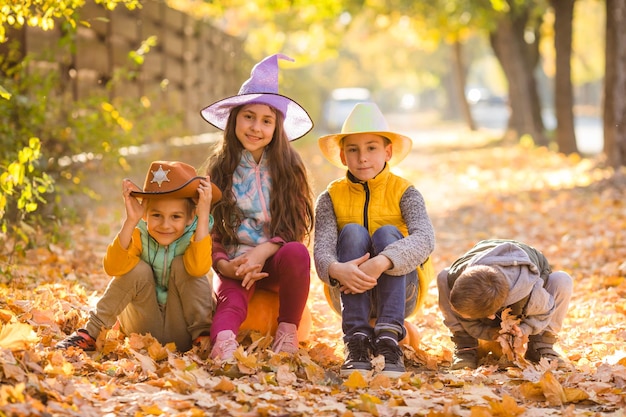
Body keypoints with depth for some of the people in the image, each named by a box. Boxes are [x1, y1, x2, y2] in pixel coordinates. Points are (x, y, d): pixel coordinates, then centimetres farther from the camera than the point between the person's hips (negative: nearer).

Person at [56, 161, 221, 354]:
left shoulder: (194, 237, -14)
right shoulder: (138, 236, -12)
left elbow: (199, 268, -38)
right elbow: (113, 267, -31)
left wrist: (204, 215, -40)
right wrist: (130, 221, -39)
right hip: (144, 329, 1)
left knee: (182, 266, -22)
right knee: (138, 269, -24)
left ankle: (202, 334, -14)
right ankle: (91, 332, -16)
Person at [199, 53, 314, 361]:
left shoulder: (287, 168, 5)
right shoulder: (219, 169, 5)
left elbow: (294, 229, -1)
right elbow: (210, 231, 2)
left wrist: (261, 252, -19)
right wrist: (224, 265, -19)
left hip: (275, 260, 1)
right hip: (234, 263, 0)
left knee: (297, 253, -34)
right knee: (231, 297, -33)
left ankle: (288, 330, -16)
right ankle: (223, 343, -65)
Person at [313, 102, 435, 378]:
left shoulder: (404, 192, -4)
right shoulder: (331, 197, 0)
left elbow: (425, 239, -24)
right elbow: (321, 249, -17)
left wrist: (381, 262, -43)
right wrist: (337, 269, -42)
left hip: (399, 292, -1)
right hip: (349, 292, 1)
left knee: (387, 234, -26)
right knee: (352, 232, -24)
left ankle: (388, 338, -40)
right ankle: (357, 340, -37)